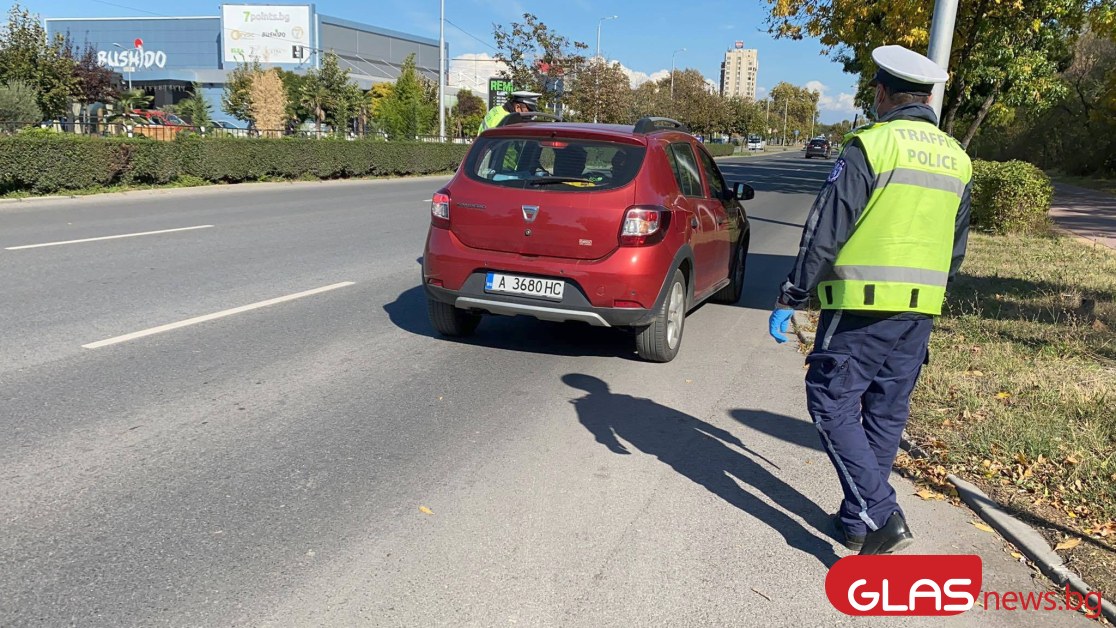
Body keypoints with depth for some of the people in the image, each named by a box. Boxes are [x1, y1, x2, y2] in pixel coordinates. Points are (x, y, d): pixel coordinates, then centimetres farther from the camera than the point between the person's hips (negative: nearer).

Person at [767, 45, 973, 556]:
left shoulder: (871, 145, -10)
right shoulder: (957, 159, 13)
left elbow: (825, 232, -14)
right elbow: (956, 249, 18)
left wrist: (789, 299, -8)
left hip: (863, 304, -7)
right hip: (921, 308, 7)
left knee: (832, 403, 1)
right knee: (886, 411, 13)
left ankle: (878, 515, -6)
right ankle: (858, 519, 23)